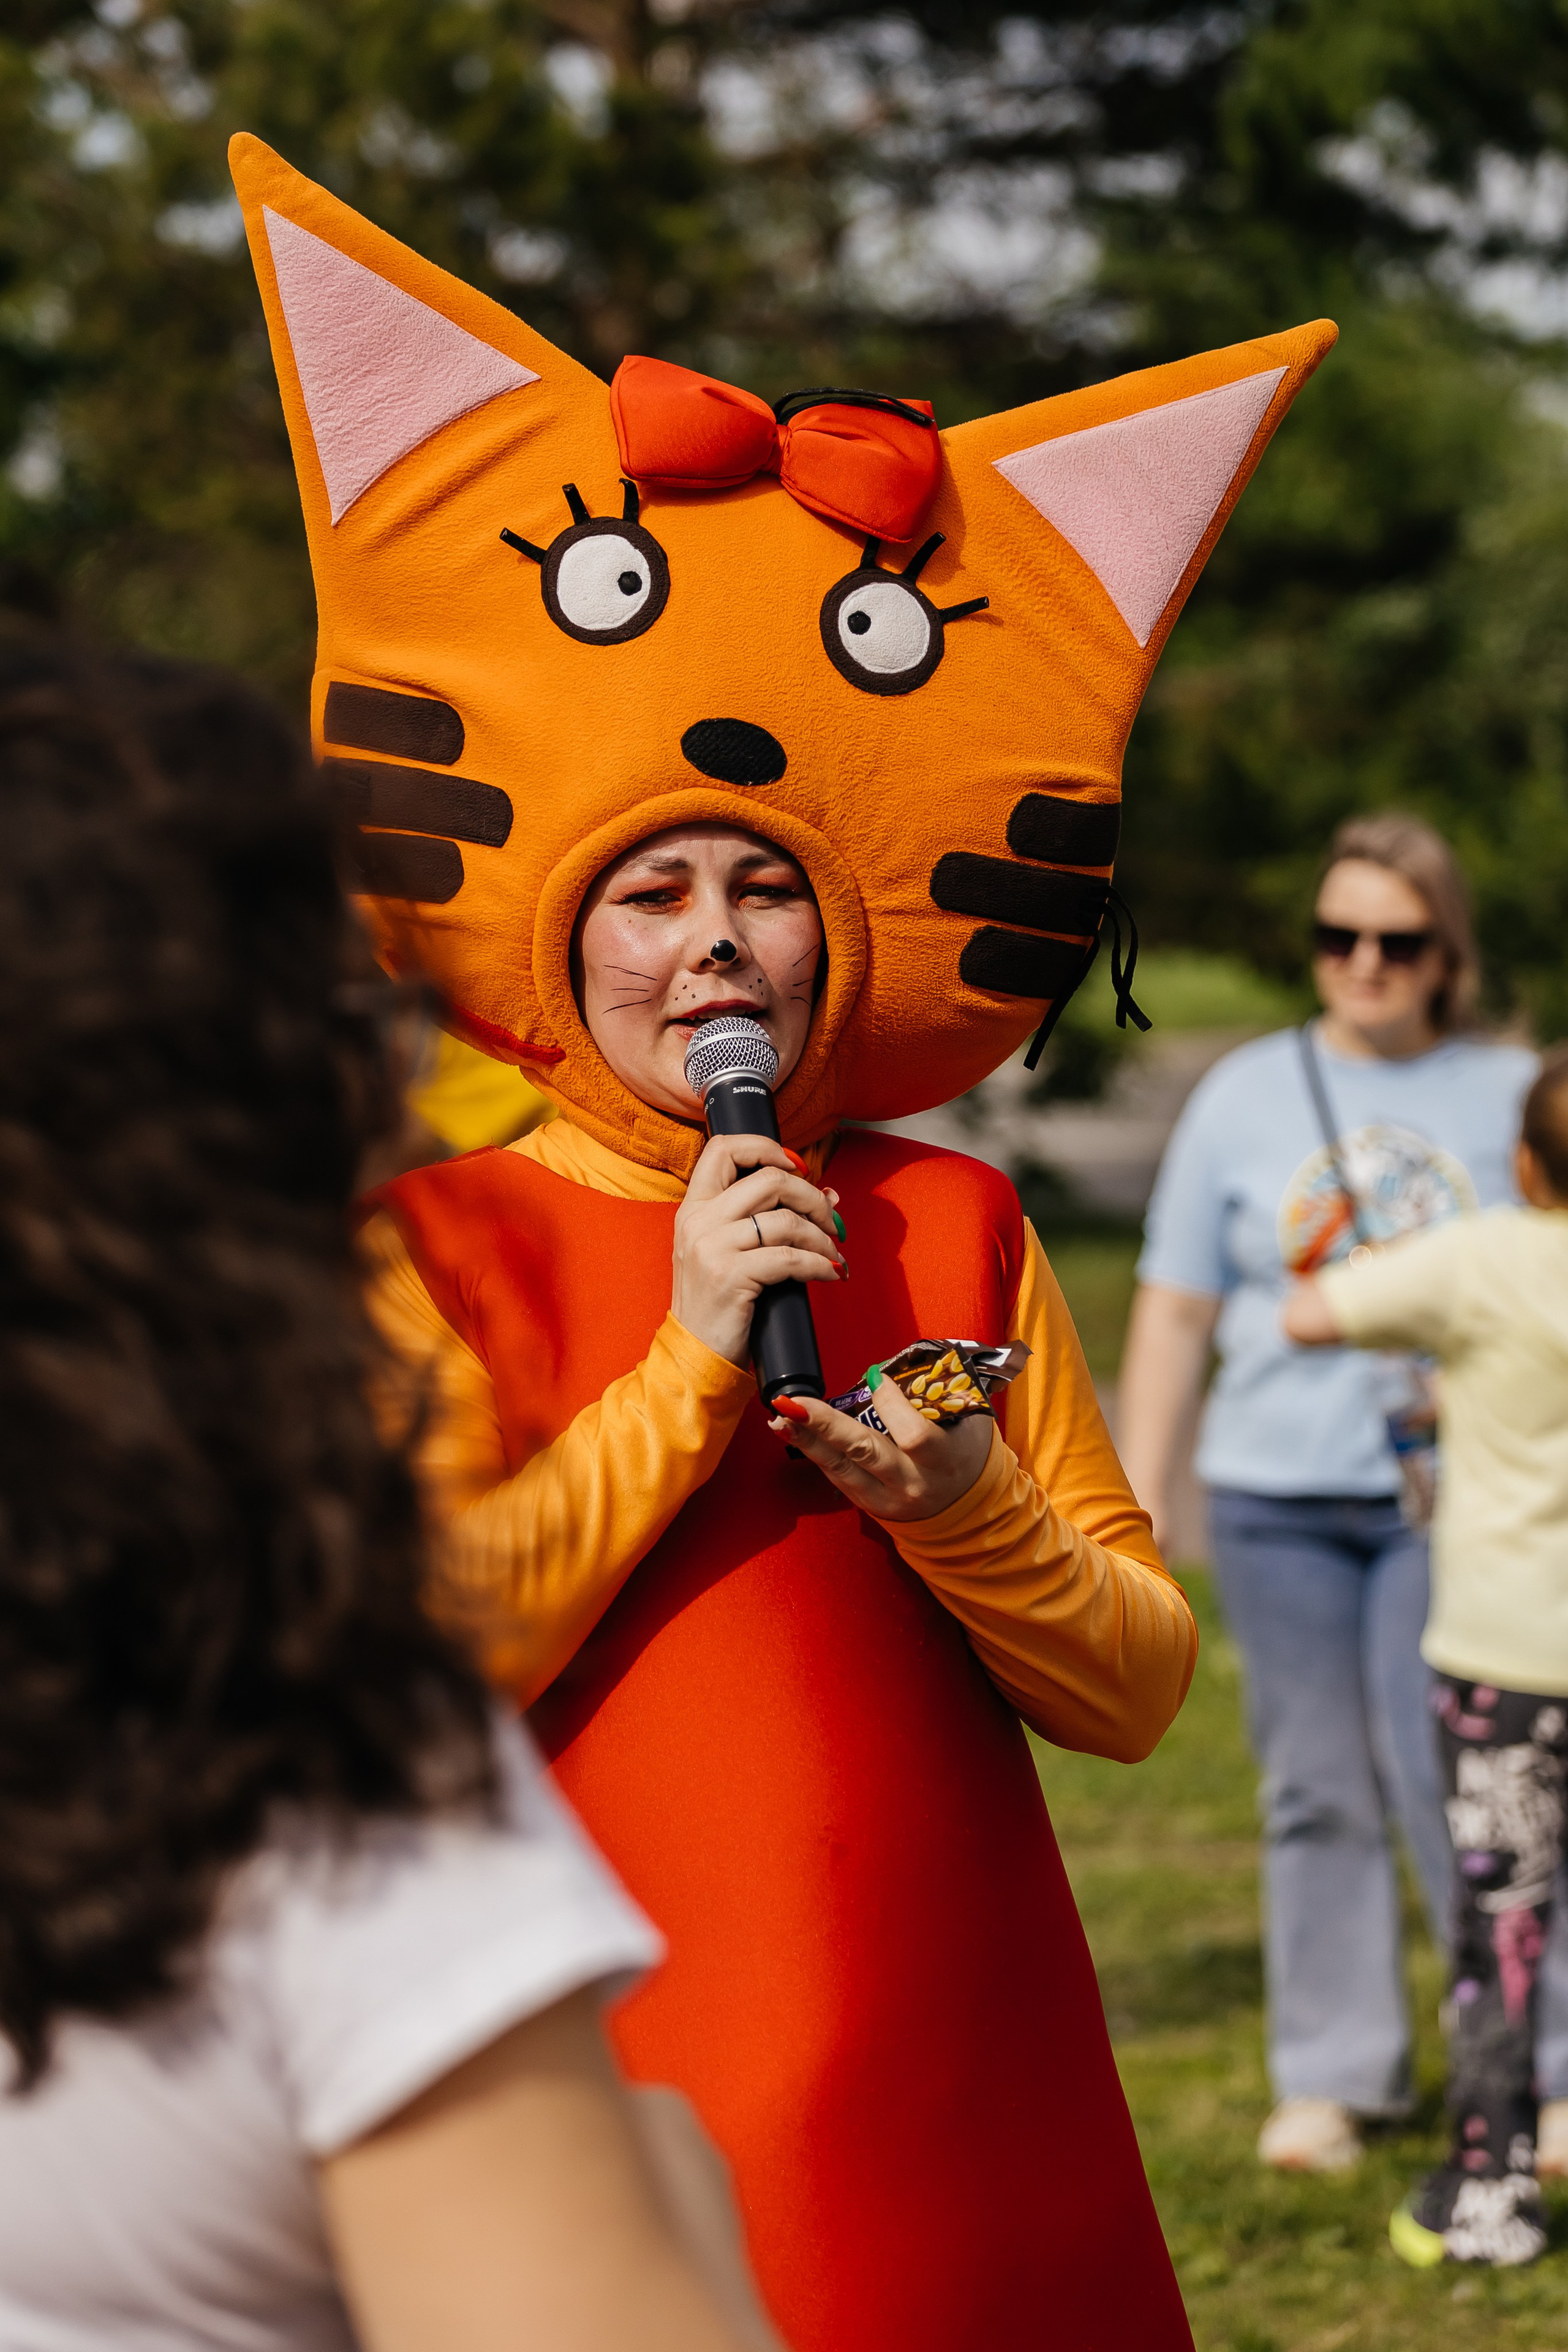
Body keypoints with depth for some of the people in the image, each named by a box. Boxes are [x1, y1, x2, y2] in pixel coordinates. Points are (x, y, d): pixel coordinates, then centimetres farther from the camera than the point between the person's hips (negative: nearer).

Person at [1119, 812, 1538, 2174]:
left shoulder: (1512, 1094, 3)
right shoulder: (1245, 1095, 6)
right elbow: (1176, 1311, 8)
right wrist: (1135, 1512, 5)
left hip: (1455, 1495, -2)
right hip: (1280, 1497, 2)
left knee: (1447, 1773, -10)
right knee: (1319, 1790, 6)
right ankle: (1336, 2074, 17)